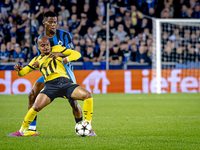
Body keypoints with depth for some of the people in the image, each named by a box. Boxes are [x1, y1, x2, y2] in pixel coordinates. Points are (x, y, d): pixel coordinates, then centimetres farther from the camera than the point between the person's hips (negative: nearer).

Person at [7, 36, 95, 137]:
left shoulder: (57, 49, 19)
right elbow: (23, 72, 25)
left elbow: (76, 54, 15)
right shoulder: (37, 59, 24)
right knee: (36, 107, -22)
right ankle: (21, 131, -1)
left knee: (87, 95, -21)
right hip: (50, 85, 0)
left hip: (65, 82, 0)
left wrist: (65, 59, -5)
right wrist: (19, 69, 0)